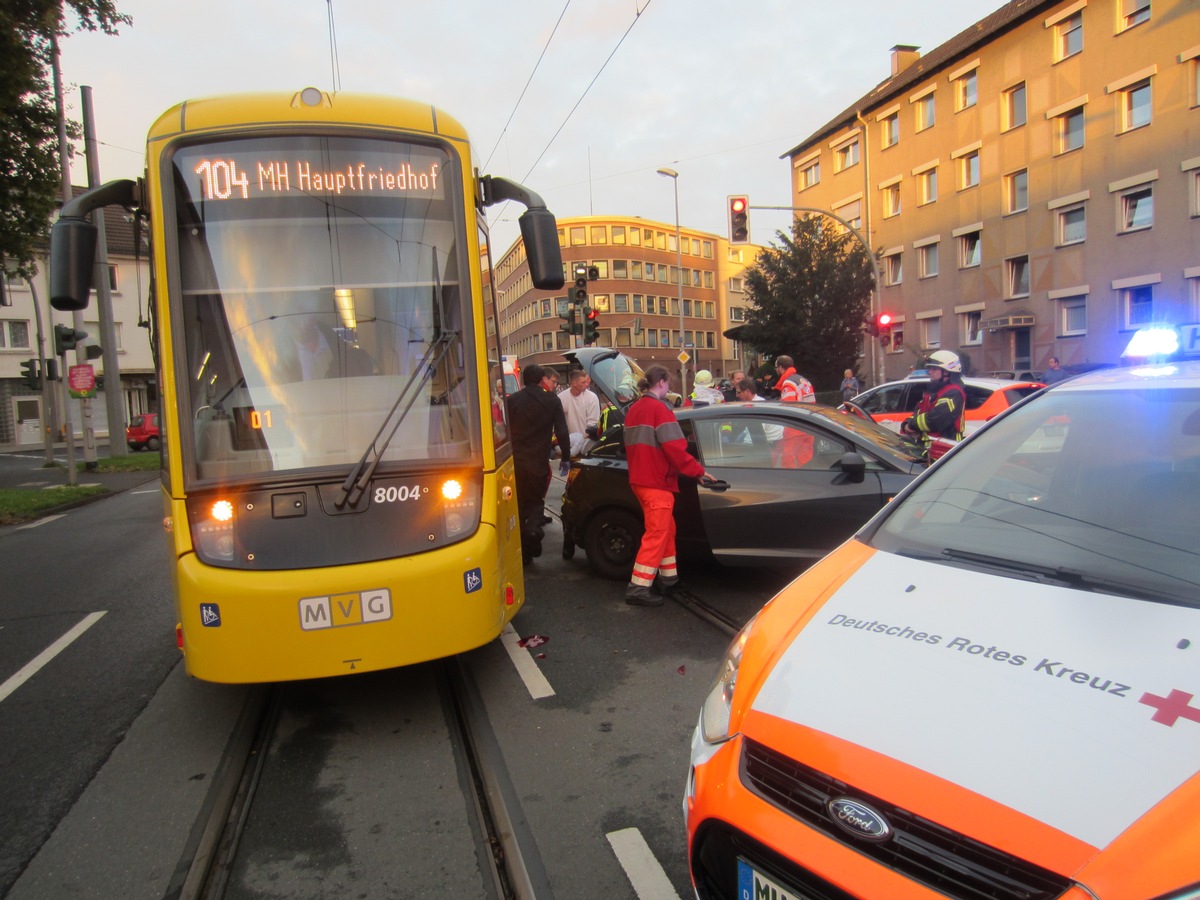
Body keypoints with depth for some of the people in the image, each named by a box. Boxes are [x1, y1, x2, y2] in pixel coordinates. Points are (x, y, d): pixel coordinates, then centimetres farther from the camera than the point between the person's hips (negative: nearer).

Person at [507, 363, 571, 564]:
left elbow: (506, 429, 4)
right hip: (538, 463, -1)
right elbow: (562, 432, -3)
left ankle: (523, 552, 14)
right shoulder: (552, 401, -2)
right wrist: (566, 458, 7)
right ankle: (533, 526, -15)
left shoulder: (512, 400, 2)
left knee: (518, 503, 13)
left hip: (515, 462, 2)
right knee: (536, 500, 15)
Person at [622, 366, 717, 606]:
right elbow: (674, 448, -19)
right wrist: (698, 471, -10)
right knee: (657, 534, -5)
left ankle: (669, 577, 27)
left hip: (640, 479, 9)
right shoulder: (659, 408, -14)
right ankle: (638, 588, -6)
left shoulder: (634, 409, 13)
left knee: (666, 529, 19)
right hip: (657, 481, -9)